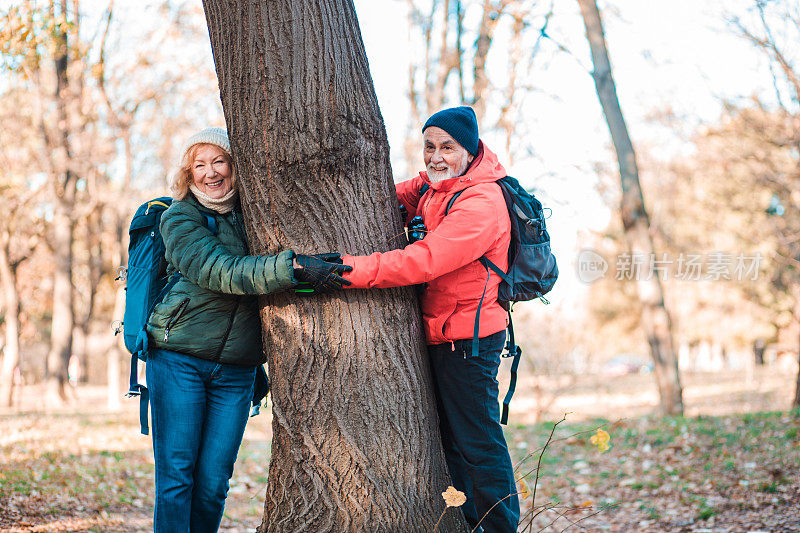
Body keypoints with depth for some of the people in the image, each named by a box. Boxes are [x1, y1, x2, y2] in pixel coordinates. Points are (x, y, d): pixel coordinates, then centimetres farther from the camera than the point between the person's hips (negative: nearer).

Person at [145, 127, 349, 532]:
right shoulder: (178, 218, -3)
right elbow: (223, 272, -19)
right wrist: (293, 267, -31)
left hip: (235, 371, 3)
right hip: (179, 360, -3)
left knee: (213, 481, 3)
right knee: (176, 473, -3)